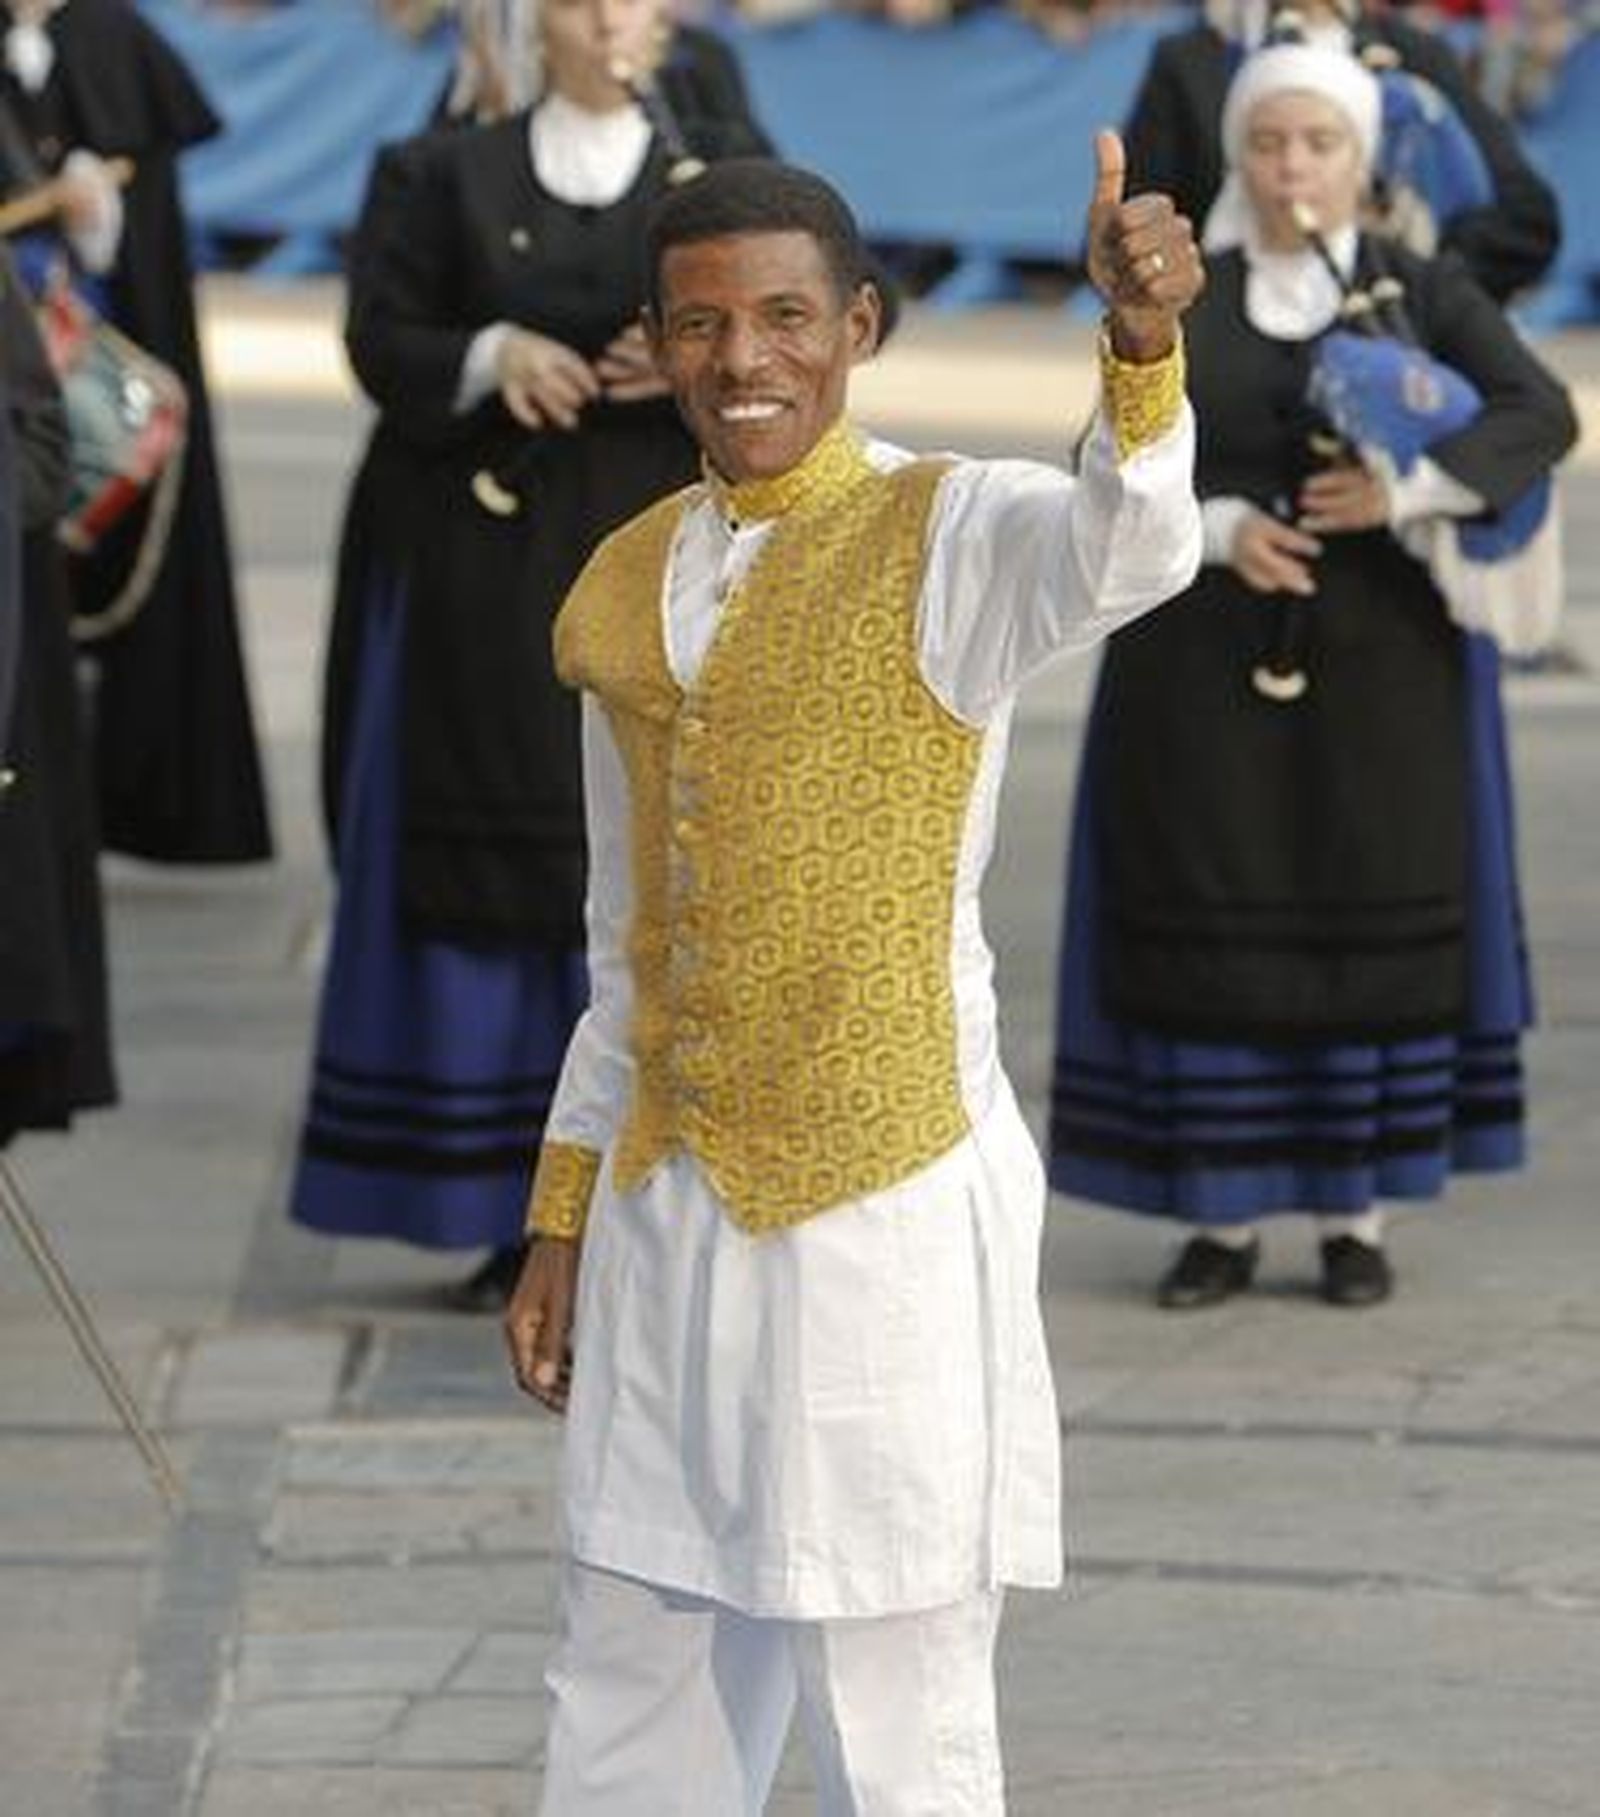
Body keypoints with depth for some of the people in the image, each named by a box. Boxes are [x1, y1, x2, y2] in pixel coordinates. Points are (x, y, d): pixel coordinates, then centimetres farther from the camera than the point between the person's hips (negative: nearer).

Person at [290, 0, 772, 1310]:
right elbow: (381, 340, 0)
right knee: (488, 877, -1)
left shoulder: (717, 176, 9)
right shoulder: (448, 179, 8)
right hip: (484, 575, 0)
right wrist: (491, 354, -19)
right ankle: (512, 1219, 3)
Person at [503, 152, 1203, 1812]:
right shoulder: (626, 587, 9)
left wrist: (1142, 348, -54)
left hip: (887, 1213, -6)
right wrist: (561, 1219, 15)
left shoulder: (948, 540, -10)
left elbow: (1128, 551, -35)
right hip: (665, 1221, 6)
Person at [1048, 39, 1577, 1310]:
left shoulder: (1426, 294, 3)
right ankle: (1222, 1217, 7)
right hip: (1206, 664, 1)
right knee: (1212, 927, 0)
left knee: (1372, 922, -1)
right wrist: (1219, 527, -18)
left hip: (1379, 665, -1)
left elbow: (1540, 416, -10)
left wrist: (1407, 493, -23)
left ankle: (1358, 1215, 7)